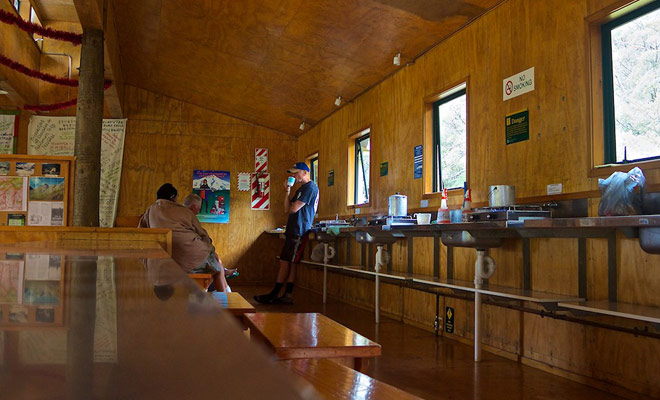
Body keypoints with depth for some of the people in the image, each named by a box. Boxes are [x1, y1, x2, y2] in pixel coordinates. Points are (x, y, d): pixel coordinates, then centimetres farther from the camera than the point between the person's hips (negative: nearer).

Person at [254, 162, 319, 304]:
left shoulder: (310, 187, -9)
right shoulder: (302, 189, 24)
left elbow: (294, 209, -17)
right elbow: (287, 209, 14)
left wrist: (290, 207, 6)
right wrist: (288, 191, 6)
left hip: (298, 231, -10)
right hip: (294, 231, 10)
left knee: (286, 263, -7)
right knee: (289, 264, 7)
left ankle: (274, 295, -3)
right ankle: (287, 296, 7)